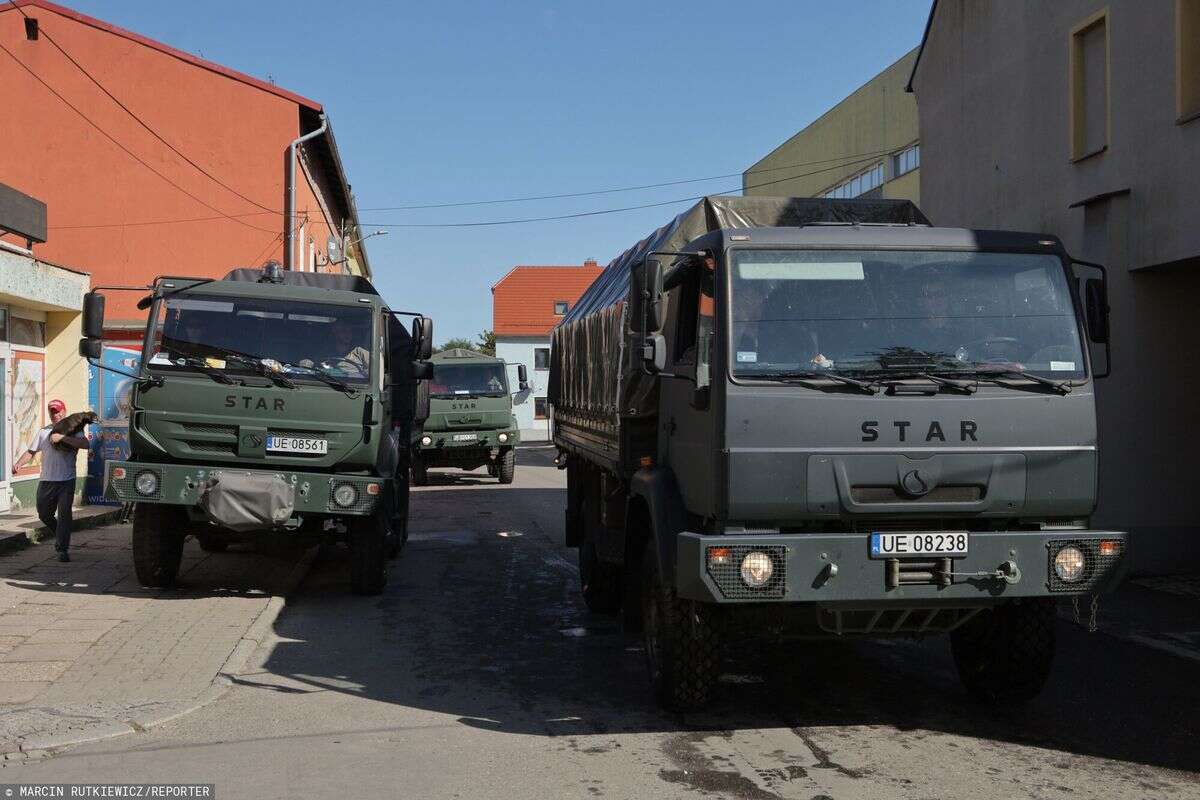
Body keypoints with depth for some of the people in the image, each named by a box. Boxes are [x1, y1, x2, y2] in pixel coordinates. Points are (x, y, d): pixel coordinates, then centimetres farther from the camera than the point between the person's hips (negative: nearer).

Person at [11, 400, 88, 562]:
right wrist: (19, 463, -7)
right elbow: (31, 452, 11)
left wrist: (62, 437, -25)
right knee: (44, 515, 14)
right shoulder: (43, 432, 12)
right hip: (46, 481, 5)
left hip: (66, 481, -4)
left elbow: (85, 444, -19)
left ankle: (62, 549, -5)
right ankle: (60, 536, 38)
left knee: (64, 514, -10)